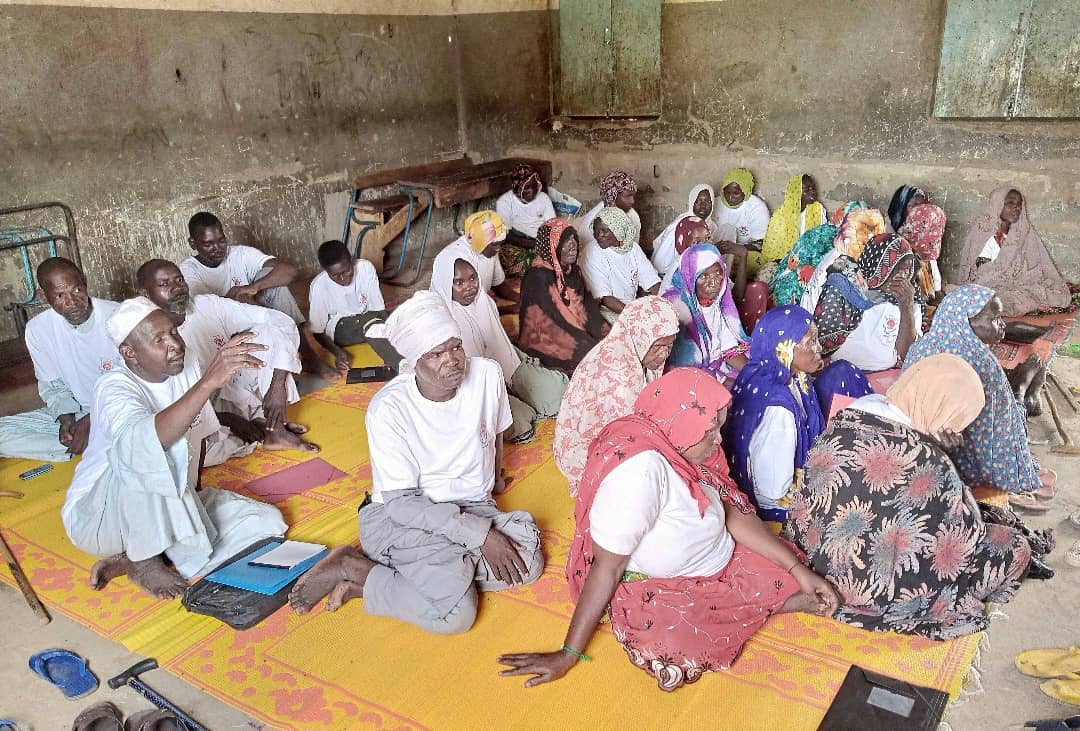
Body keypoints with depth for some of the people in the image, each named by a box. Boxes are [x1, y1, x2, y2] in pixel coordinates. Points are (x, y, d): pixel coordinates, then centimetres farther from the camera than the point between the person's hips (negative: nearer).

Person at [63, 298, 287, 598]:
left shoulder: (186, 366, -6)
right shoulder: (115, 388, -24)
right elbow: (143, 440, -48)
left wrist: (194, 488, 10)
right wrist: (209, 382, -55)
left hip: (172, 508, 7)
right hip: (100, 515, -7)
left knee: (268, 522, -7)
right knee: (142, 455, -38)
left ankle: (129, 560, -6)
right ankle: (144, 561, -14)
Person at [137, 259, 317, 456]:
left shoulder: (208, 305, -7)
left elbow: (281, 322, -12)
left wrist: (278, 386, -23)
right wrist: (227, 420, -27)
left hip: (234, 399, 4)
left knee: (267, 332, -12)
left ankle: (274, 427, -16)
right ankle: (263, 429, -12)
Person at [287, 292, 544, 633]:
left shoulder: (487, 374, -8)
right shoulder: (388, 409, -19)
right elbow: (402, 503, -19)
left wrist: (495, 477, 32)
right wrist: (482, 535, -25)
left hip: (472, 507, 7)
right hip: (400, 516, -6)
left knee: (527, 561, -23)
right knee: (456, 612, -28)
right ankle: (351, 567, -5)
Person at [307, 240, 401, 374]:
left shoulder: (365, 267, -18)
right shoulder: (319, 286, -22)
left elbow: (379, 308, -10)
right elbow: (317, 330, -15)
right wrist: (336, 351, -31)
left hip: (366, 315, 4)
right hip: (339, 325, -4)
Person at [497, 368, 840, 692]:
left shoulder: (680, 448, -6)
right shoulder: (639, 467, -31)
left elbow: (732, 513, 2)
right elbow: (606, 567, -27)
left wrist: (799, 569, -3)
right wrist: (568, 654, -23)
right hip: (656, 588, -7)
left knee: (784, 573, -10)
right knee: (675, 646, -35)